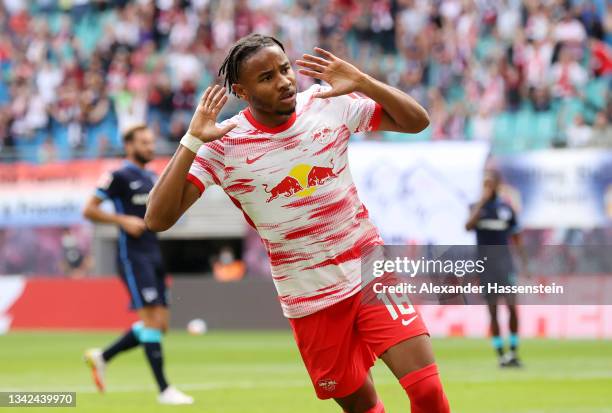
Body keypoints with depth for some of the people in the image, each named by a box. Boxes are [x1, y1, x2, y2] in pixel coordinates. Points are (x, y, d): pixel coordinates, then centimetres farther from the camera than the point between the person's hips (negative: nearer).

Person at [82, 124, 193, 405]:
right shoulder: (120, 177, -6)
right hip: (133, 256, -8)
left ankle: (101, 357, 20)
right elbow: (89, 210, -7)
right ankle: (164, 390, -11)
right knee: (151, 320, -13)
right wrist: (123, 220, -16)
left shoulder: (152, 178, 17)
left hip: (153, 255, 8)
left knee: (159, 325, 5)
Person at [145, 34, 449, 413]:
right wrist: (192, 141, -27)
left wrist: (362, 83, -18)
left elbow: (417, 121, -2)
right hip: (310, 301, -1)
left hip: (372, 272, 1)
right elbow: (158, 218, -18)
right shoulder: (223, 145, -12)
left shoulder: (330, 104, -7)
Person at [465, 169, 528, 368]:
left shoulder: (506, 209, 7)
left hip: (504, 260, 0)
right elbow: (469, 226, -17)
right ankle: (500, 354, 8)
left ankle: (513, 352, -1)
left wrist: (524, 262, 3)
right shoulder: (476, 207, 3)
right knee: (492, 310, 2)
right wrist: (482, 201, -17)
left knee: (512, 306, -10)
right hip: (484, 262, 0)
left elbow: (516, 238, 11)